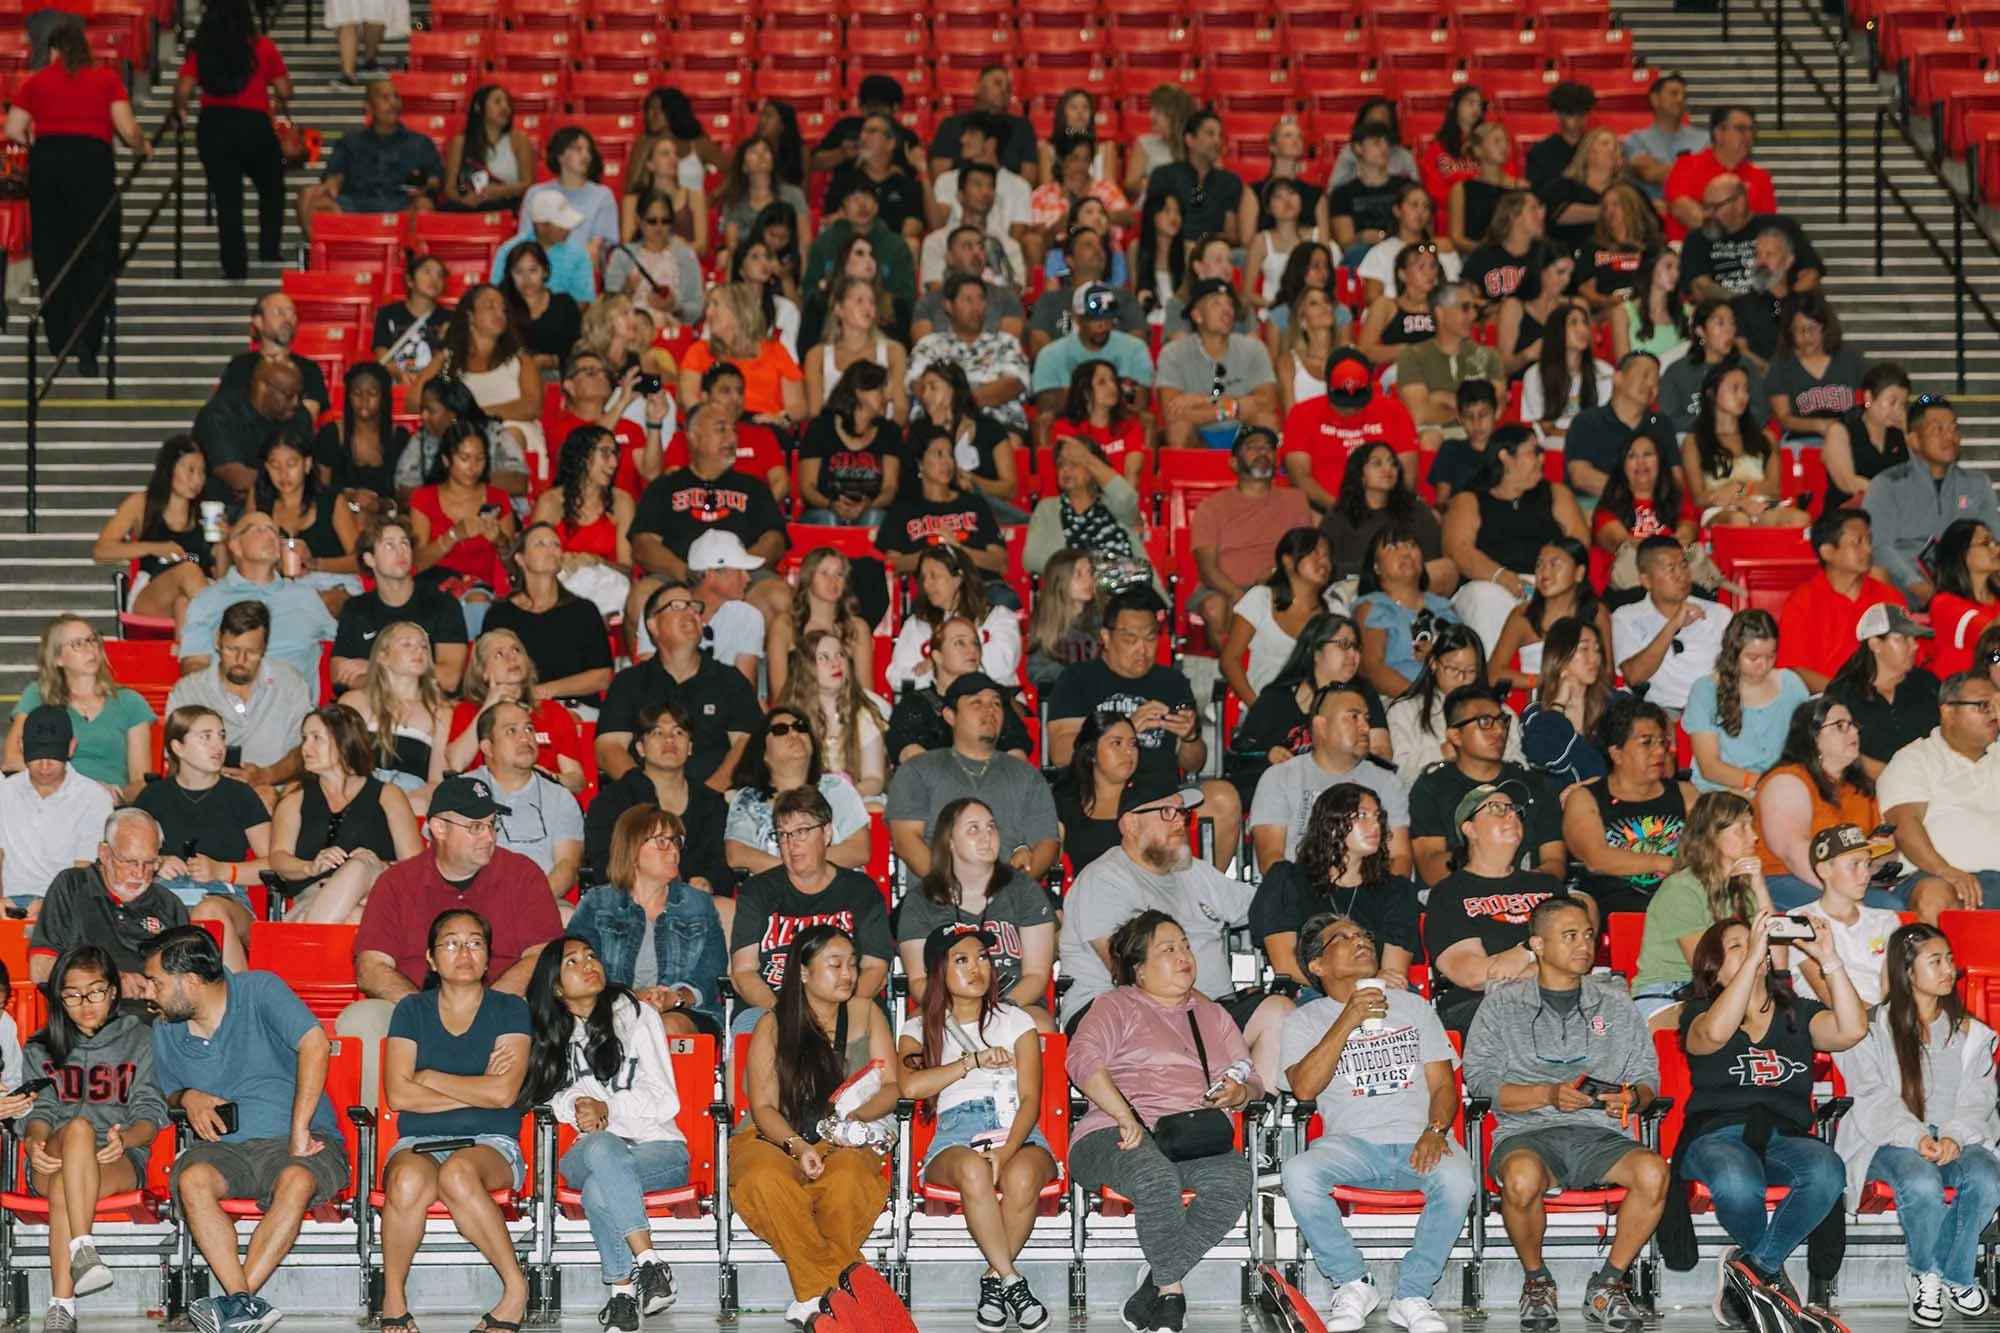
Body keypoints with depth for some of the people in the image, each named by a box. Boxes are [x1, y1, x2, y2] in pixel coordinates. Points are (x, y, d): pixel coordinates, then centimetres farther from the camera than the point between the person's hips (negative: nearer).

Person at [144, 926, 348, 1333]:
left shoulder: (260, 990, -7)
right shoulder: (165, 1030, 10)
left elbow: (315, 1045, -19)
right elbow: (169, 1092, 26)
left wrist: (299, 1132, -22)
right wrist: (187, 1098, -1)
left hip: (295, 1144, -3)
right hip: (224, 1147, 4)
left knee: (297, 1181, -38)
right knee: (192, 1179, -31)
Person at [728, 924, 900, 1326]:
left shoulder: (865, 1013, 8)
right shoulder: (772, 1025, 2)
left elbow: (890, 1087, 6)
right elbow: (763, 1107, -3)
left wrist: (856, 1115, -16)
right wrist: (797, 1146, -22)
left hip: (843, 1141, 1)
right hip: (775, 1138, -1)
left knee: (847, 1177, -37)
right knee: (764, 1179, -37)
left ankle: (817, 1292, -27)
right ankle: (841, 1286, -32)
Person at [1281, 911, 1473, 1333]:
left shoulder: (1413, 1006, 20)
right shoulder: (1306, 1020, 12)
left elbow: (1443, 1083, 12)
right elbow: (1304, 1087, -6)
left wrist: (1435, 1130, -9)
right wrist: (1348, 1020, -10)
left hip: (1418, 1141, 1)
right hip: (1351, 1142, -1)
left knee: (1456, 1178, -34)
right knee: (1298, 1173, -34)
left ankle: (1412, 1295, -16)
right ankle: (1353, 1284, -13)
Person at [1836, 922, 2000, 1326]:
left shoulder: (1968, 1032, 15)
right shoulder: (1875, 1028, 4)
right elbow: (1873, 1099, -6)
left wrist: (1955, 1136, -16)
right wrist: (1916, 1137, -22)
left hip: (1956, 1138, 3)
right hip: (1892, 1139, -3)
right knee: (1922, 1183, -37)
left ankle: (1952, 1274, -11)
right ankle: (1926, 1273, -10)